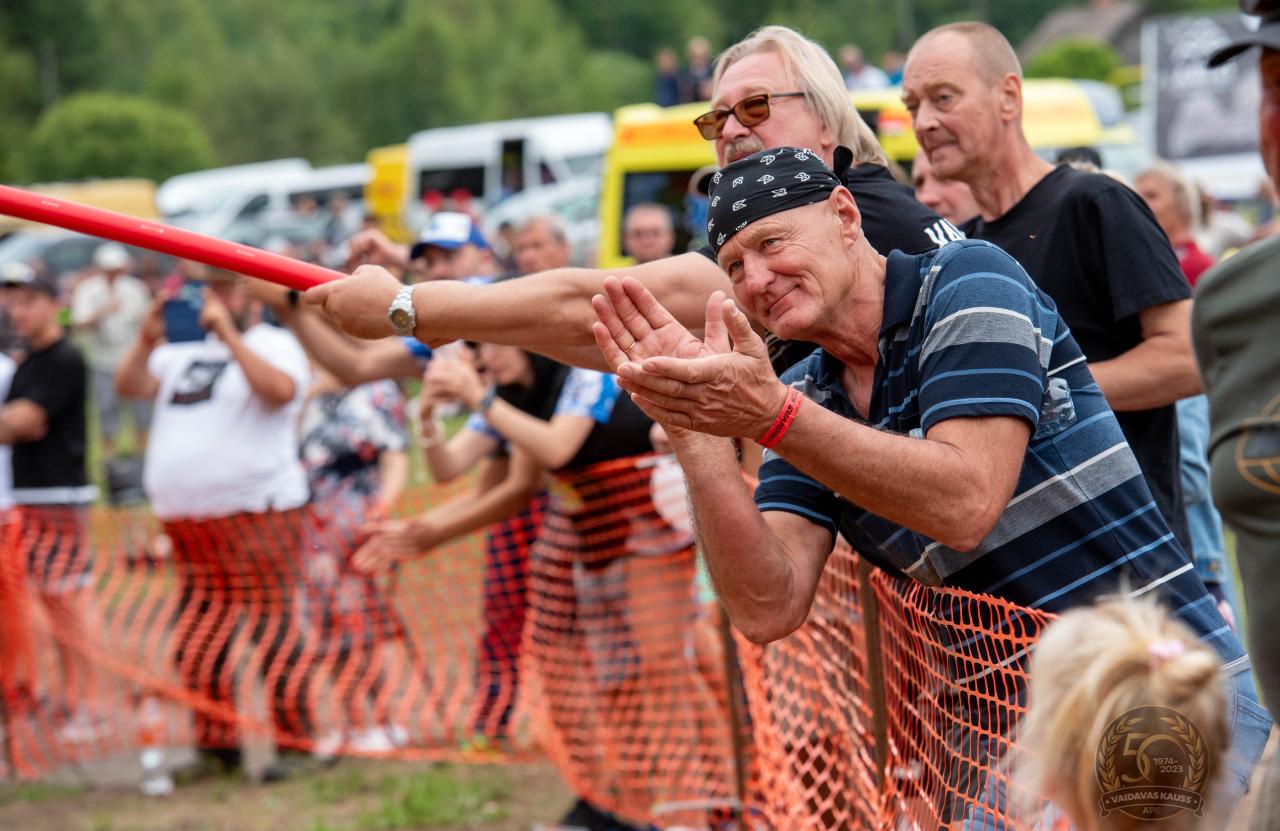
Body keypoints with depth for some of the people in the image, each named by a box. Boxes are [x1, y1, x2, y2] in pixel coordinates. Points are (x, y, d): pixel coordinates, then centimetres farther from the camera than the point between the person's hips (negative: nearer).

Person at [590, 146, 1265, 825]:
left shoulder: (968, 280, -7)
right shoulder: (803, 400, 9)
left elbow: (964, 503, -22)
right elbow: (768, 610, -5)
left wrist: (770, 418, -28)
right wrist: (694, 430, -15)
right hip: (1001, 730, 6)